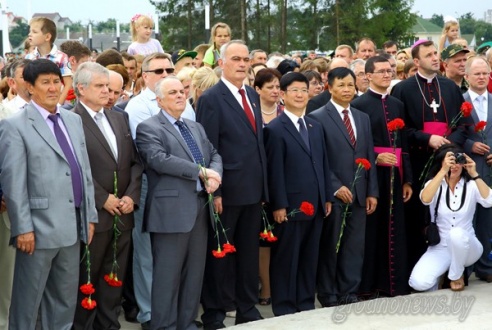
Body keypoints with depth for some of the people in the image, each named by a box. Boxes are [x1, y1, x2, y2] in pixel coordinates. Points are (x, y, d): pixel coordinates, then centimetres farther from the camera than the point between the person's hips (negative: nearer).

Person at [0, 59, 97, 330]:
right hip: (40, 227, -6)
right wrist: (23, 228, -15)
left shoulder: (74, 120, 12)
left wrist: (90, 216, 11)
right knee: (28, 298, 6)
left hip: (73, 225, 6)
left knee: (66, 297, 15)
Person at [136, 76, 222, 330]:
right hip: (171, 211, -7)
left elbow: (214, 155, 16)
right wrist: (201, 172, -16)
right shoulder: (149, 128, -3)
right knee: (168, 274, -2)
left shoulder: (196, 127, 21)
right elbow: (160, 160, -18)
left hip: (200, 208, 7)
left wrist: (214, 175, -7)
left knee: (195, 273, 12)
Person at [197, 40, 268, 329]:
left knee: (249, 251, 14)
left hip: (254, 189, 7)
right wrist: (213, 191, -17)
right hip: (227, 190, -6)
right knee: (219, 253, 5)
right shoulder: (211, 98, -9)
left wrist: (264, 184, 11)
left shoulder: (253, 96, 13)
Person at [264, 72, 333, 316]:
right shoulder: (275, 129, -6)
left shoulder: (315, 126, 15)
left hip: (315, 205, 6)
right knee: (286, 259, 3)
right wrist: (279, 205, -15)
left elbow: (323, 164, 15)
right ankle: (284, 308, 11)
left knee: (309, 258, 13)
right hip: (290, 205, -6)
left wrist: (327, 197, 10)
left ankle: (306, 305, 22)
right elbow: (274, 170, -11)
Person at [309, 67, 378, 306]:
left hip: (358, 193, 5)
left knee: (355, 247, 6)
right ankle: (329, 297, 12)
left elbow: (369, 157, 13)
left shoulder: (363, 118, 15)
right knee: (330, 247, 2)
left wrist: (372, 192, 7)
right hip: (332, 194, -5)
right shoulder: (318, 117, -4)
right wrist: (336, 187, -14)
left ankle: (350, 294, 15)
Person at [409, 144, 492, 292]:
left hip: (466, 247, 0)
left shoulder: (471, 185, -2)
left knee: (457, 233, -37)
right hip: (440, 248, 0)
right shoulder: (435, 184, -2)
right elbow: (425, 199, -26)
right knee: (418, 282, -26)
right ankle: (441, 272, 10)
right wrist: (443, 171, -31)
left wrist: (474, 174, -25)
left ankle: (457, 275, -8)